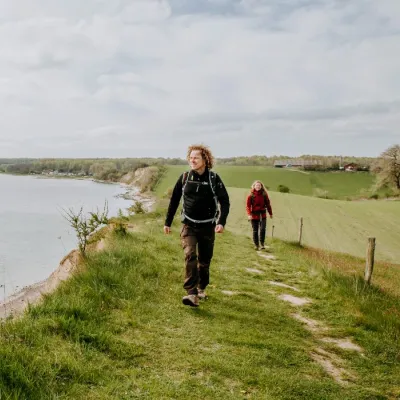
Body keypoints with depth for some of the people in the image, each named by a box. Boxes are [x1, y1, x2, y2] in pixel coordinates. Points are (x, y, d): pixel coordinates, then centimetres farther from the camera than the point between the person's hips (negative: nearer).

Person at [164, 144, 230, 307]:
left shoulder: (214, 178, -6)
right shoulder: (184, 177, 0)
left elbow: (224, 201, -6)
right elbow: (174, 200, 8)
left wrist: (221, 222, -20)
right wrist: (167, 222, 10)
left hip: (207, 226, 0)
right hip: (189, 226, 0)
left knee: (204, 260, 11)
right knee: (190, 256, -19)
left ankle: (201, 289, 33)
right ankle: (192, 294, -24)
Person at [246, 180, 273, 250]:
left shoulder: (264, 194, 3)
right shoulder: (251, 195, -3)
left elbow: (268, 204, 10)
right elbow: (248, 206, -6)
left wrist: (270, 213, 11)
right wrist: (249, 214, -18)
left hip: (262, 215, 1)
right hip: (254, 215, -1)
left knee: (263, 229, -14)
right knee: (255, 231, 6)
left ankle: (262, 243, -2)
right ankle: (256, 245, 18)